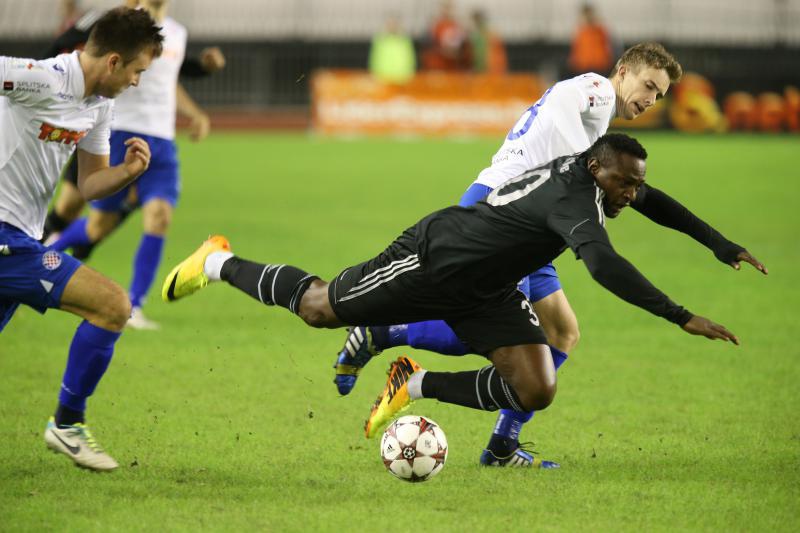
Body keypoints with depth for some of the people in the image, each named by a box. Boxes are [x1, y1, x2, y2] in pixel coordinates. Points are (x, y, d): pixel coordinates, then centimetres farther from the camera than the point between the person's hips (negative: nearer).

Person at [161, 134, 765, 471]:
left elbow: (648, 198, 23)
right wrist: (682, 317, -53)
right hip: (433, 258, -9)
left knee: (535, 391, -7)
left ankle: (416, 385, 13)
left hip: (484, 293, 9)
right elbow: (603, 264, -49)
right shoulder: (575, 196, -33)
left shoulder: (588, 176, -3)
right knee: (318, 308, 5)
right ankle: (219, 263, 32)